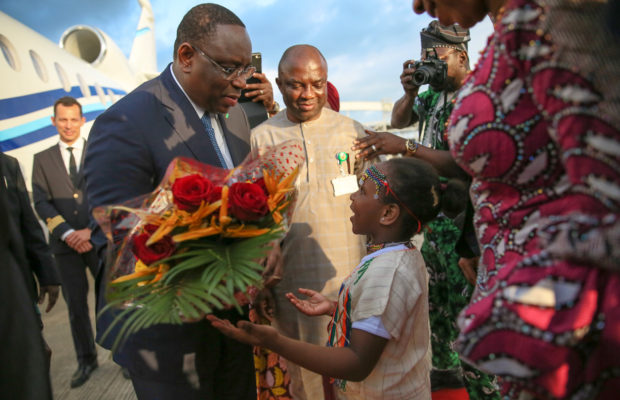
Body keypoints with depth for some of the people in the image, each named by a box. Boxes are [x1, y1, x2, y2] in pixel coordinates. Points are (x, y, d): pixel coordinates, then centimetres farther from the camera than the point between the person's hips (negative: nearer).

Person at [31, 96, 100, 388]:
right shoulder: (42, 159, 9)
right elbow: (41, 203, 1)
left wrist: (91, 230, -14)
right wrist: (68, 234, -13)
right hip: (65, 244, 2)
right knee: (75, 305, 9)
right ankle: (86, 359, 23)